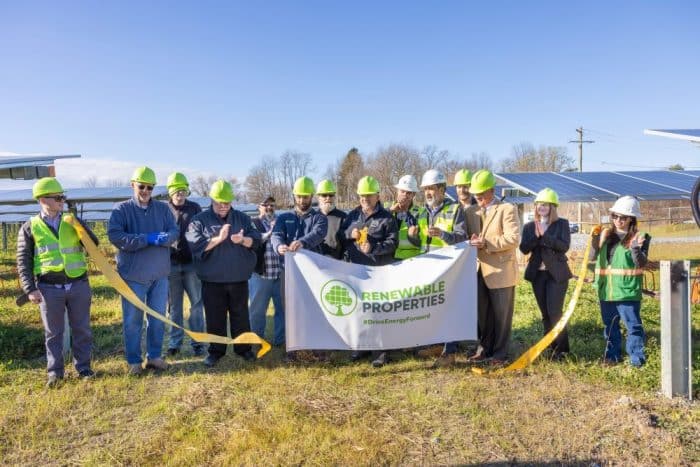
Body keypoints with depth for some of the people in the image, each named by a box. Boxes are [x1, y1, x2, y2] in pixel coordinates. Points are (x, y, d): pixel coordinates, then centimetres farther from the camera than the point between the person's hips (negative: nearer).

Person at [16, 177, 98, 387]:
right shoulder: (30, 228, 1)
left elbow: (94, 244, -1)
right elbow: (23, 262, 2)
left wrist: (79, 222, -13)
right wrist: (29, 289, -6)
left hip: (78, 285, 2)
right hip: (49, 288, -2)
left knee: (82, 329, 9)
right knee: (53, 332, 9)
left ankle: (83, 368, 22)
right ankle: (54, 371, 23)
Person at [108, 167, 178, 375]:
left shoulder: (163, 208, 5)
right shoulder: (121, 209, -5)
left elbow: (175, 231, -2)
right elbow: (115, 236, -18)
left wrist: (165, 238, -26)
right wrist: (148, 239, -22)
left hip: (160, 274, 3)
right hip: (133, 275, -3)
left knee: (158, 318, 12)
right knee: (133, 320, 6)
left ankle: (154, 356, 27)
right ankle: (133, 361, 20)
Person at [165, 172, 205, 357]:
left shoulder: (195, 208, 5)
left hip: (192, 263, 0)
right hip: (171, 264, 0)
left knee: (197, 303, 3)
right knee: (174, 305, 9)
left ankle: (197, 341, 12)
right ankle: (175, 342, 18)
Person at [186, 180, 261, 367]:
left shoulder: (242, 218, 7)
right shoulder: (200, 220, -1)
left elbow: (256, 239, 1)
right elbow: (196, 246, -13)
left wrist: (243, 240, -20)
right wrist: (218, 238, -23)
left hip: (239, 279, 2)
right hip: (212, 281, -2)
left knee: (240, 315, 11)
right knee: (215, 317, 8)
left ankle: (243, 348, 25)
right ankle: (216, 350, 22)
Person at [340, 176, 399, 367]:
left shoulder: (386, 217, -2)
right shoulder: (353, 215, 13)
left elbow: (392, 242, -8)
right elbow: (340, 235, 16)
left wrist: (374, 247, -23)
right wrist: (350, 233, -6)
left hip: (380, 271, -5)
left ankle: (380, 350, 7)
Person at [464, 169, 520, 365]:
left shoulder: (508, 209, -7)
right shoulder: (471, 211, 11)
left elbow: (513, 238, -15)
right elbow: (466, 236, 17)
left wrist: (486, 244, -21)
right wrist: (472, 241, -7)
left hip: (500, 271, -5)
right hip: (478, 270, 6)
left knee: (501, 315, 5)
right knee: (481, 314, 13)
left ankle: (499, 353, 16)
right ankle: (484, 348, 26)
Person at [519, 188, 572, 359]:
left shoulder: (562, 223, -2)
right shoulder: (529, 226, 7)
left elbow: (564, 246, -15)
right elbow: (524, 249, -4)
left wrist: (544, 235, -22)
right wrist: (536, 236, -19)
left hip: (557, 274, -4)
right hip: (537, 274, 4)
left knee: (554, 312, -9)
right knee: (545, 313, 9)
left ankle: (562, 348, 3)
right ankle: (551, 345, 19)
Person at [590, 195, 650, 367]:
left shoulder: (639, 237, -7)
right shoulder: (605, 234, 7)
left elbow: (641, 263, -13)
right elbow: (593, 257, 7)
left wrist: (636, 248, -31)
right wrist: (595, 240, -9)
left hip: (627, 290, -5)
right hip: (606, 290, 5)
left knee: (633, 325, 2)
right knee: (610, 325, 16)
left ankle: (637, 358, 13)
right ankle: (613, 355, 28)